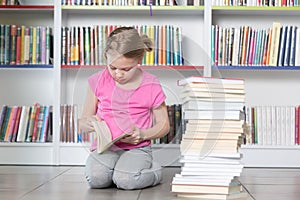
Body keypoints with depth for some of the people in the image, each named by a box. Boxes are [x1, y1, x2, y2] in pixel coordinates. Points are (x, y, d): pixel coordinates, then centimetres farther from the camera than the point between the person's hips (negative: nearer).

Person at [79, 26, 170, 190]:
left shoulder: (151, 86, -2)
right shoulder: (99, 81, 2)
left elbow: (164, 125, 6)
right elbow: (83, 122, 9)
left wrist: (143, 134, -14)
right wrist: (89, 124, -17)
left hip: (137, 148, -1)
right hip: (105, 145, 1)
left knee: (126, 180, -30)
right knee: (96, 179, -30)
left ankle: (154, 171, 3)